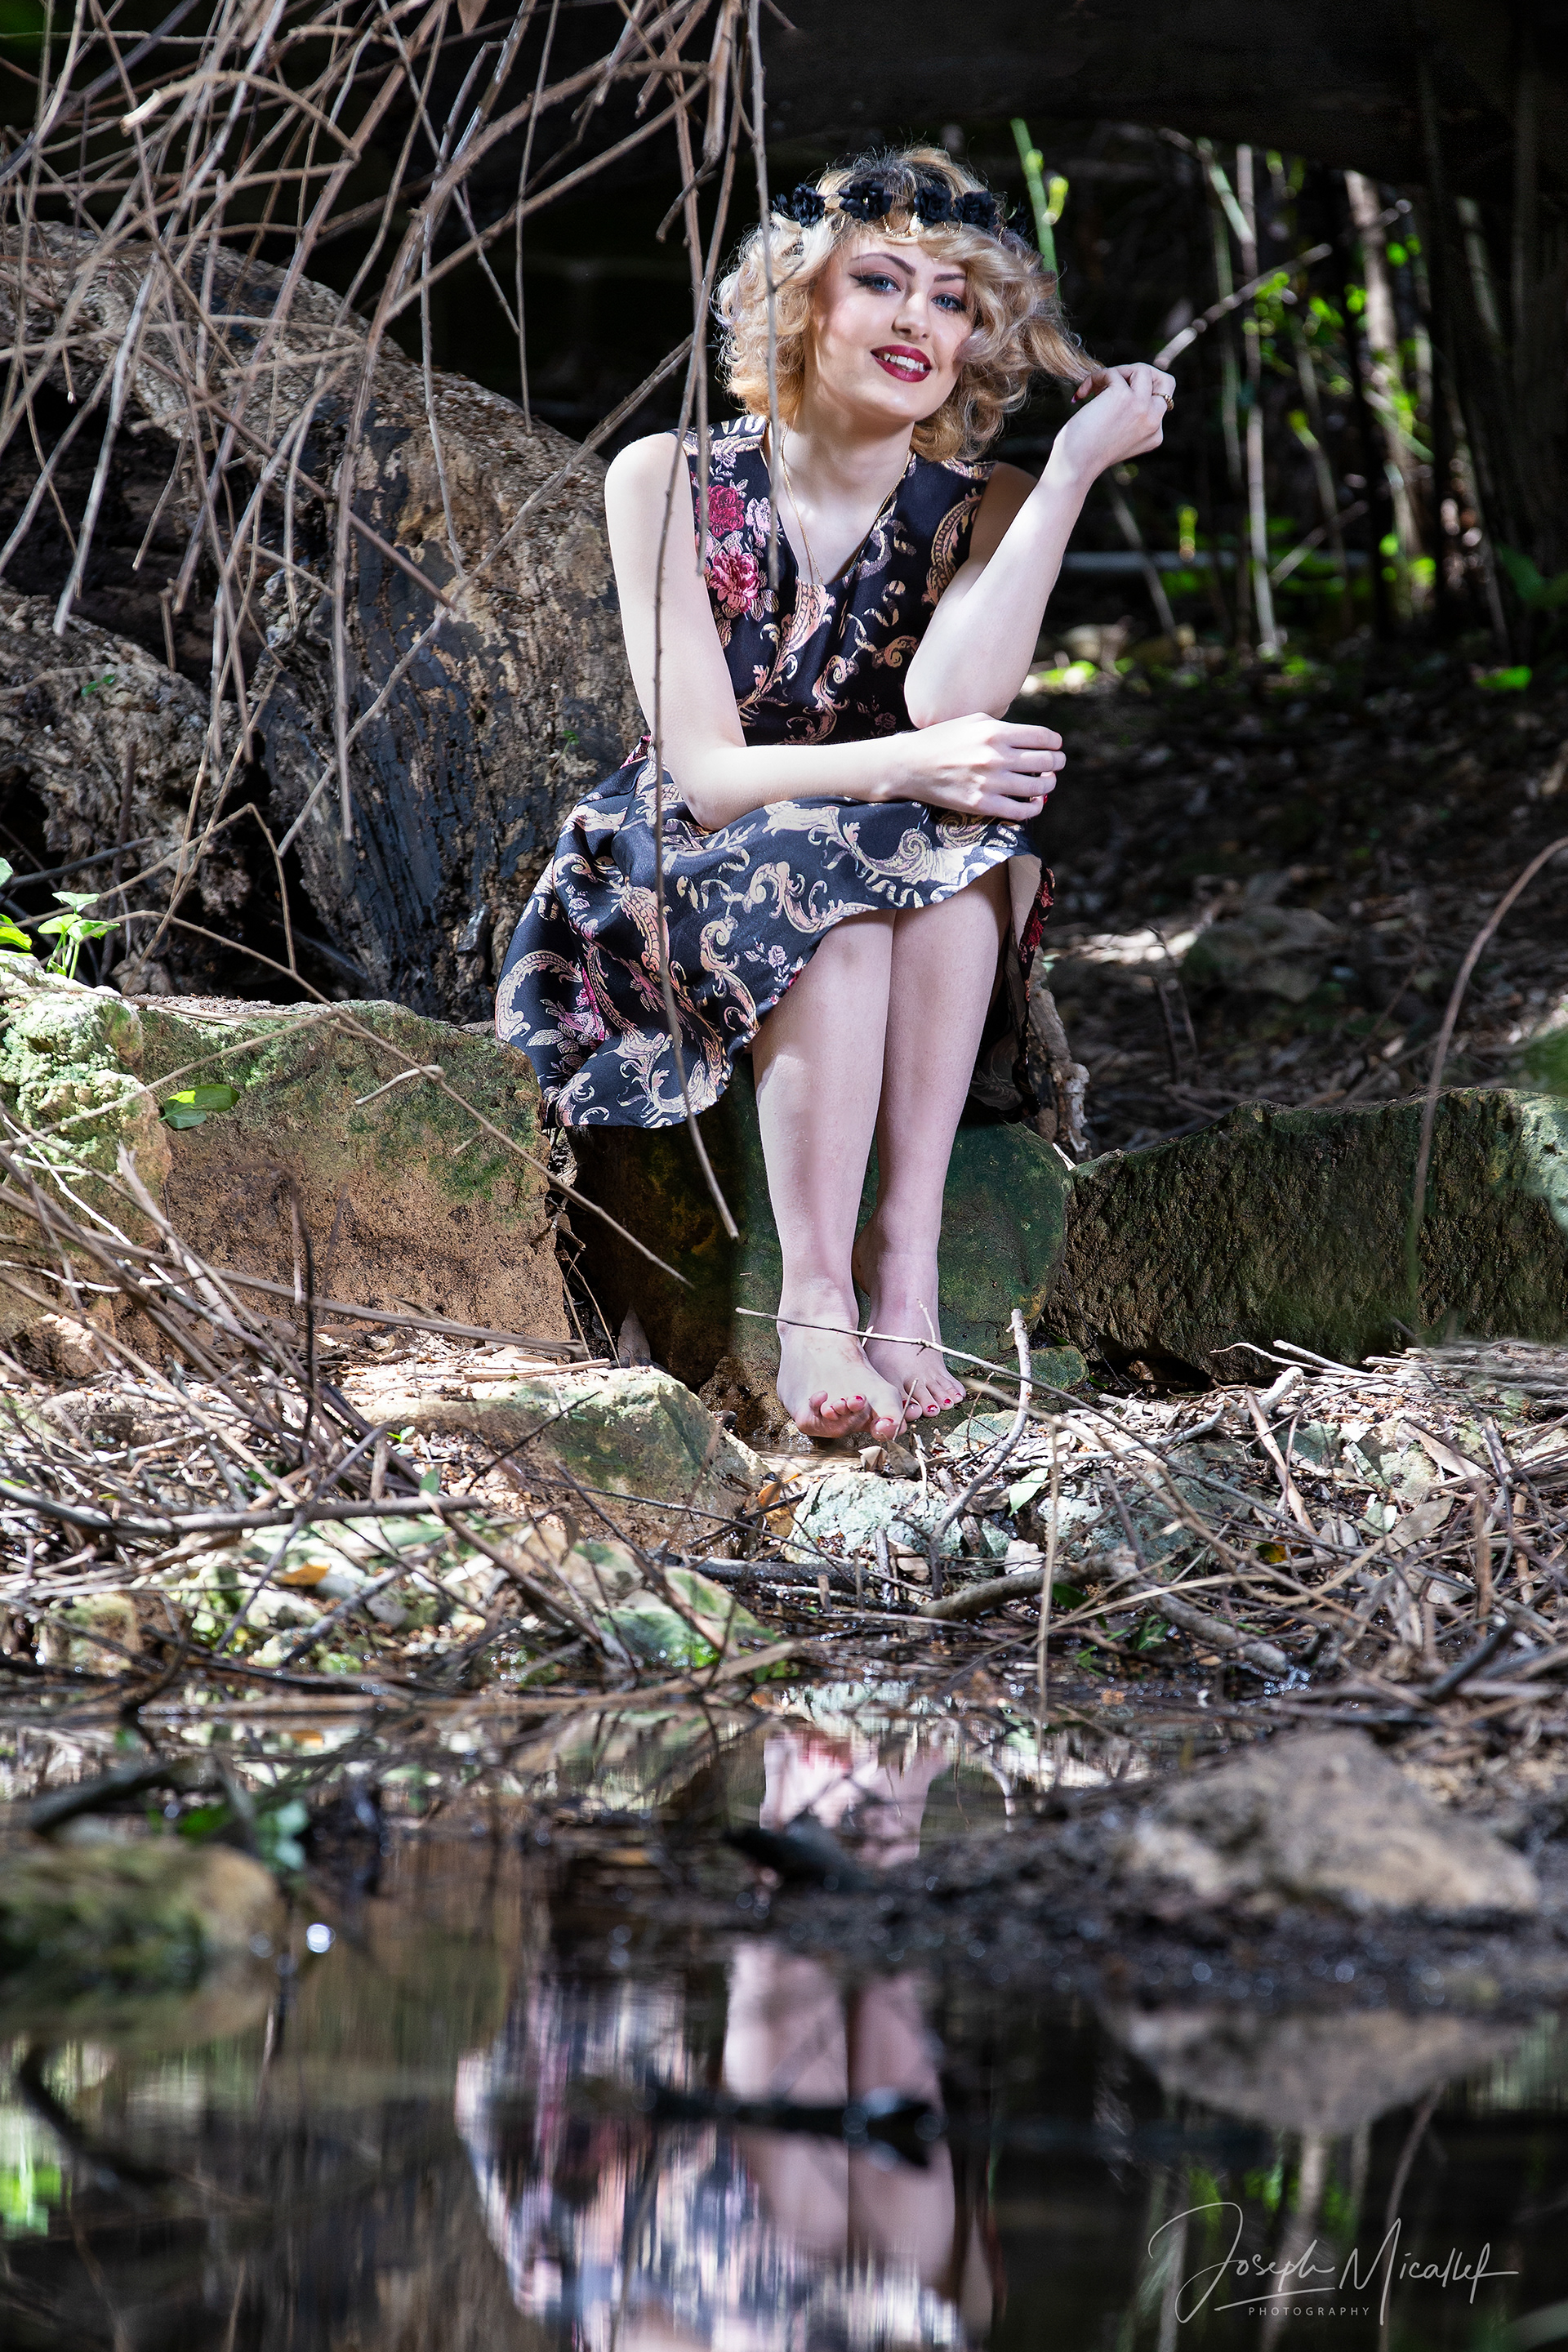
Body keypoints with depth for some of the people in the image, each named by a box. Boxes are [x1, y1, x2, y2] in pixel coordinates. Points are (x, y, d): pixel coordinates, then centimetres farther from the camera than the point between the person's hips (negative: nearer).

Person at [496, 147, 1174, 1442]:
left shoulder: (978, 513, -1)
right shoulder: (672, 484, -6)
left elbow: (952, 705, -23)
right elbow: (702, 772, -15)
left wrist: (1076, 467, -25)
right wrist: (903, 768, -33)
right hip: (684, 910, -2)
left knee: (970, 816, -30)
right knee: (836, 862, -34)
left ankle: (904, 1262, -35)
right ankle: (816, 1307, -41)